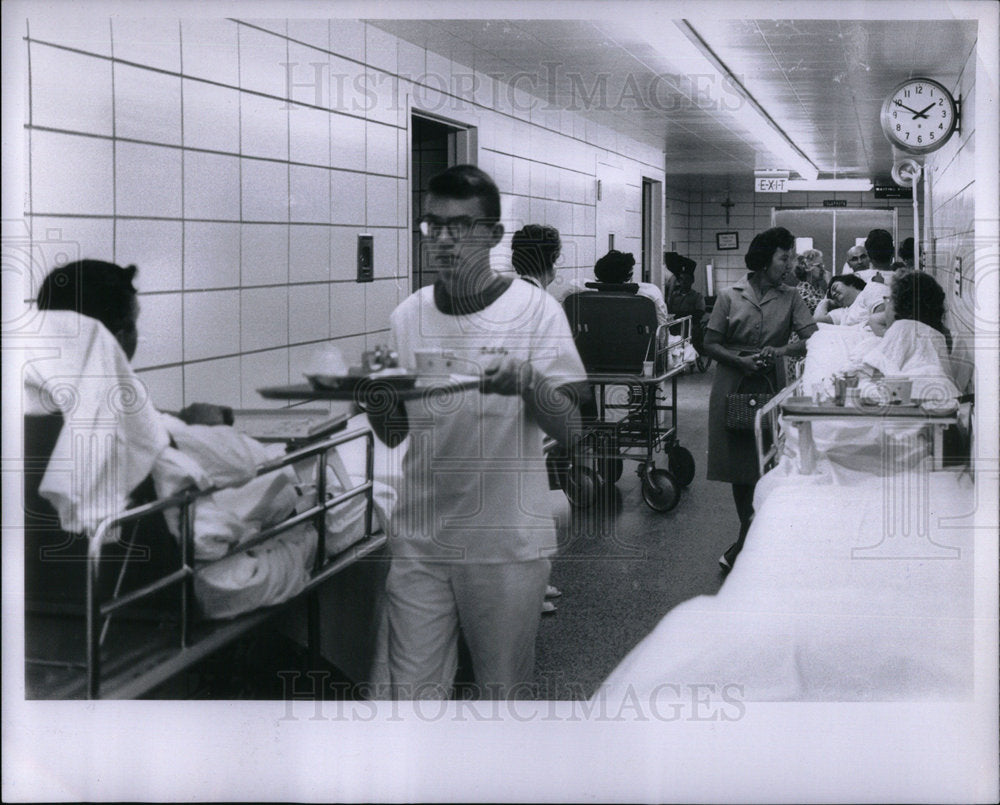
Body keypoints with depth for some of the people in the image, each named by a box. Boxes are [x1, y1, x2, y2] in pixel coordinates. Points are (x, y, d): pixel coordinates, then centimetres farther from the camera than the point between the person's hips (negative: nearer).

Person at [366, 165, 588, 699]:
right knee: (413, 697, 3)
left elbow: (568, 429, -8)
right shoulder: (407, 317, 6)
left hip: (507, 541, -2)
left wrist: (528, 384, -28)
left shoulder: (534, 309, -4)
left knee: (505, 692, 9)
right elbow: (393, 434, 12)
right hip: (420, 539, 3)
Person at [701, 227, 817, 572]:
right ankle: (750, 534, 19)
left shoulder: (790, 298, 4)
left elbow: (812, 339, -7)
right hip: (734, 386, 0)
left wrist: (781, 350, -22)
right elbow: (711, 343, 0)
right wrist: (740, 361, -13)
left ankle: (747, 538, 6)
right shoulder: (730, 296, 1)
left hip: (771, 387, 0)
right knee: (738, 465, 5)